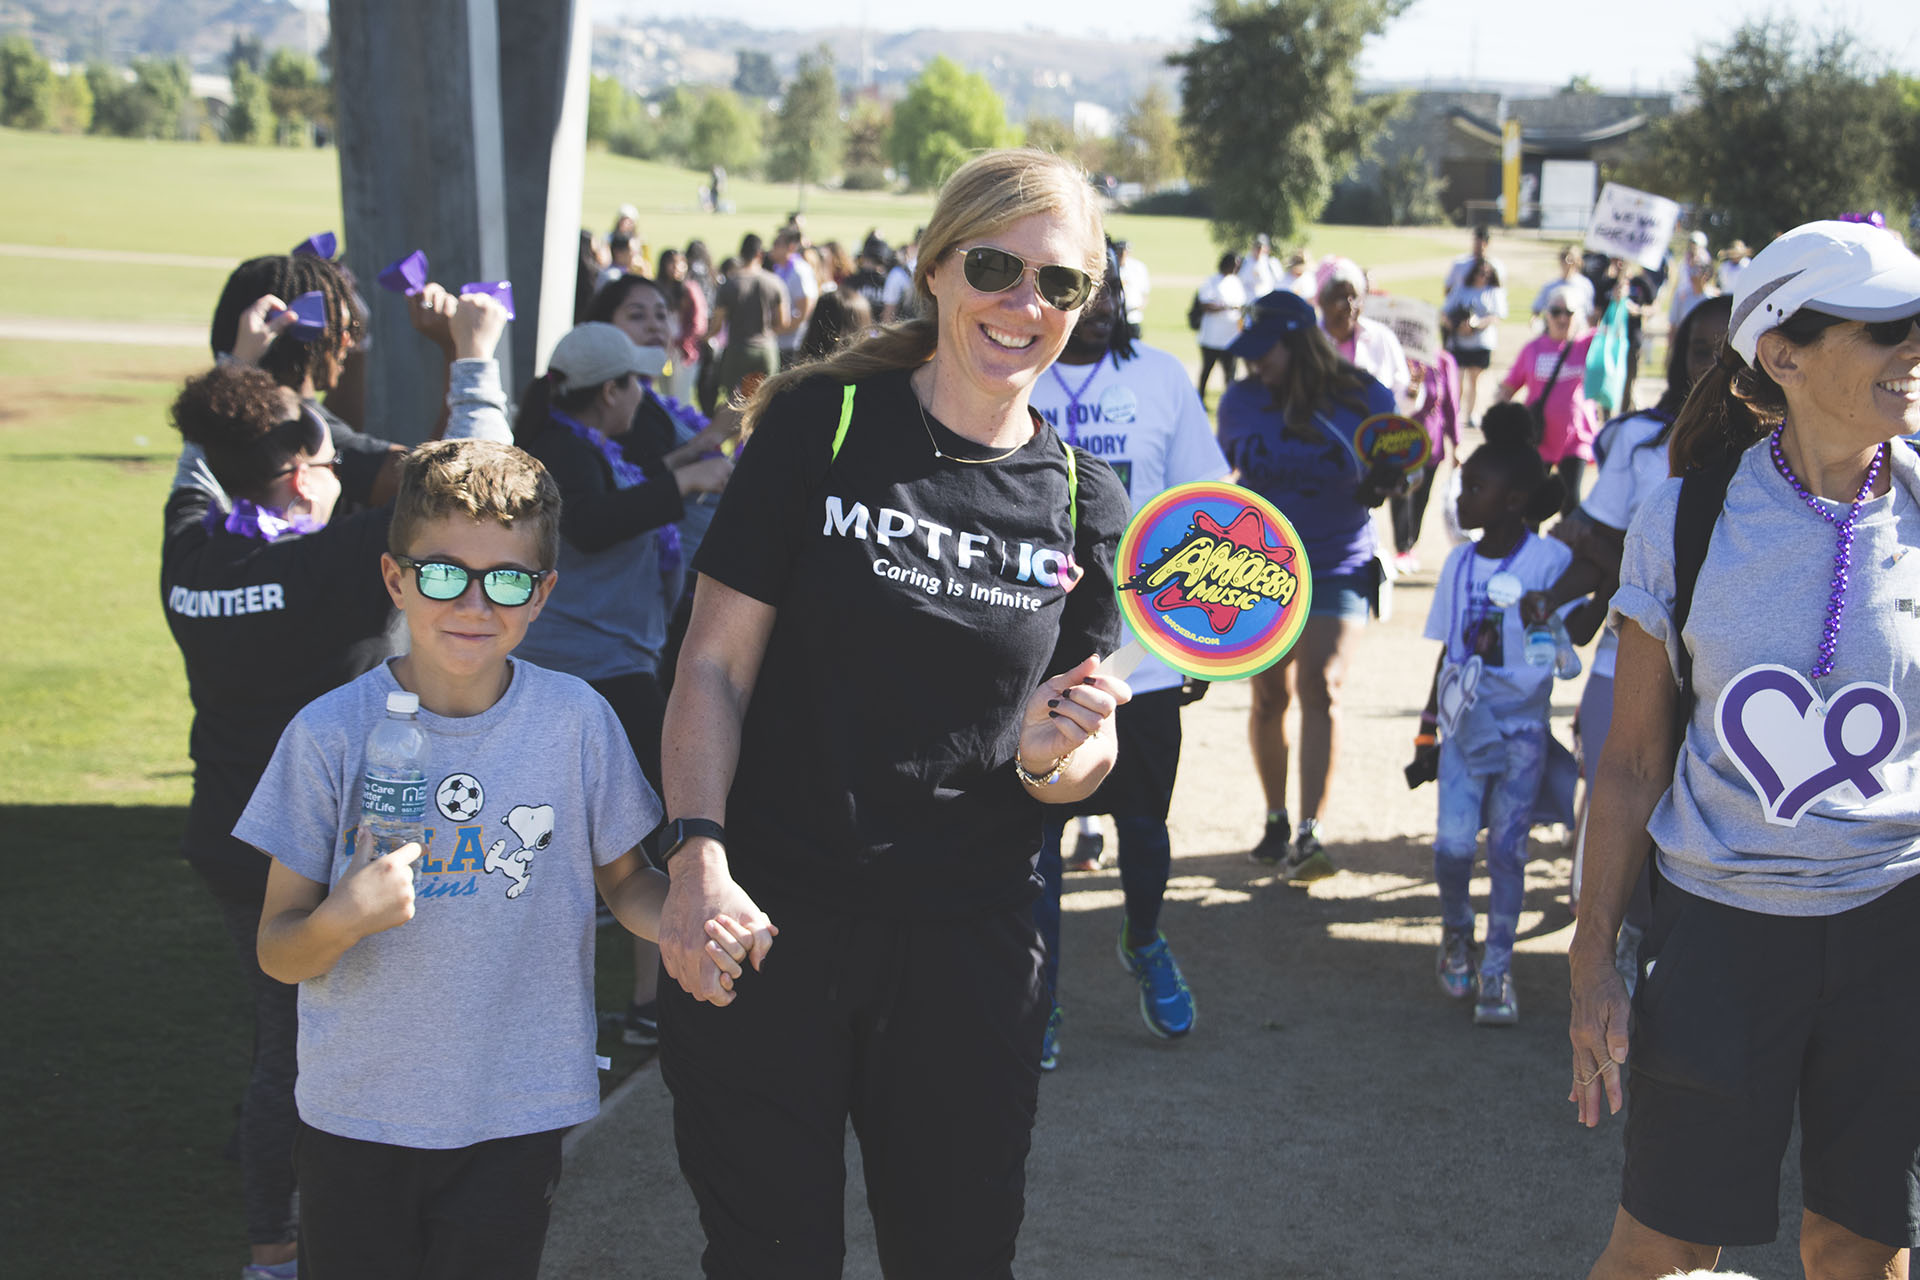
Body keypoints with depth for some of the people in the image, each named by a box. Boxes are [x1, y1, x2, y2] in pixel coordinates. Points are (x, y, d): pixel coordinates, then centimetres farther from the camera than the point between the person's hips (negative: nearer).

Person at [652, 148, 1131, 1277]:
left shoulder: (1085, 501, 5)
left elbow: (1085, 763, 11)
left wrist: (1053, 754, -13)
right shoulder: (822, 425, -4)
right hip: (767, 919, -2)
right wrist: (697, 857, -18)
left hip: (970, 942, 3)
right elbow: (716, 666, -5)